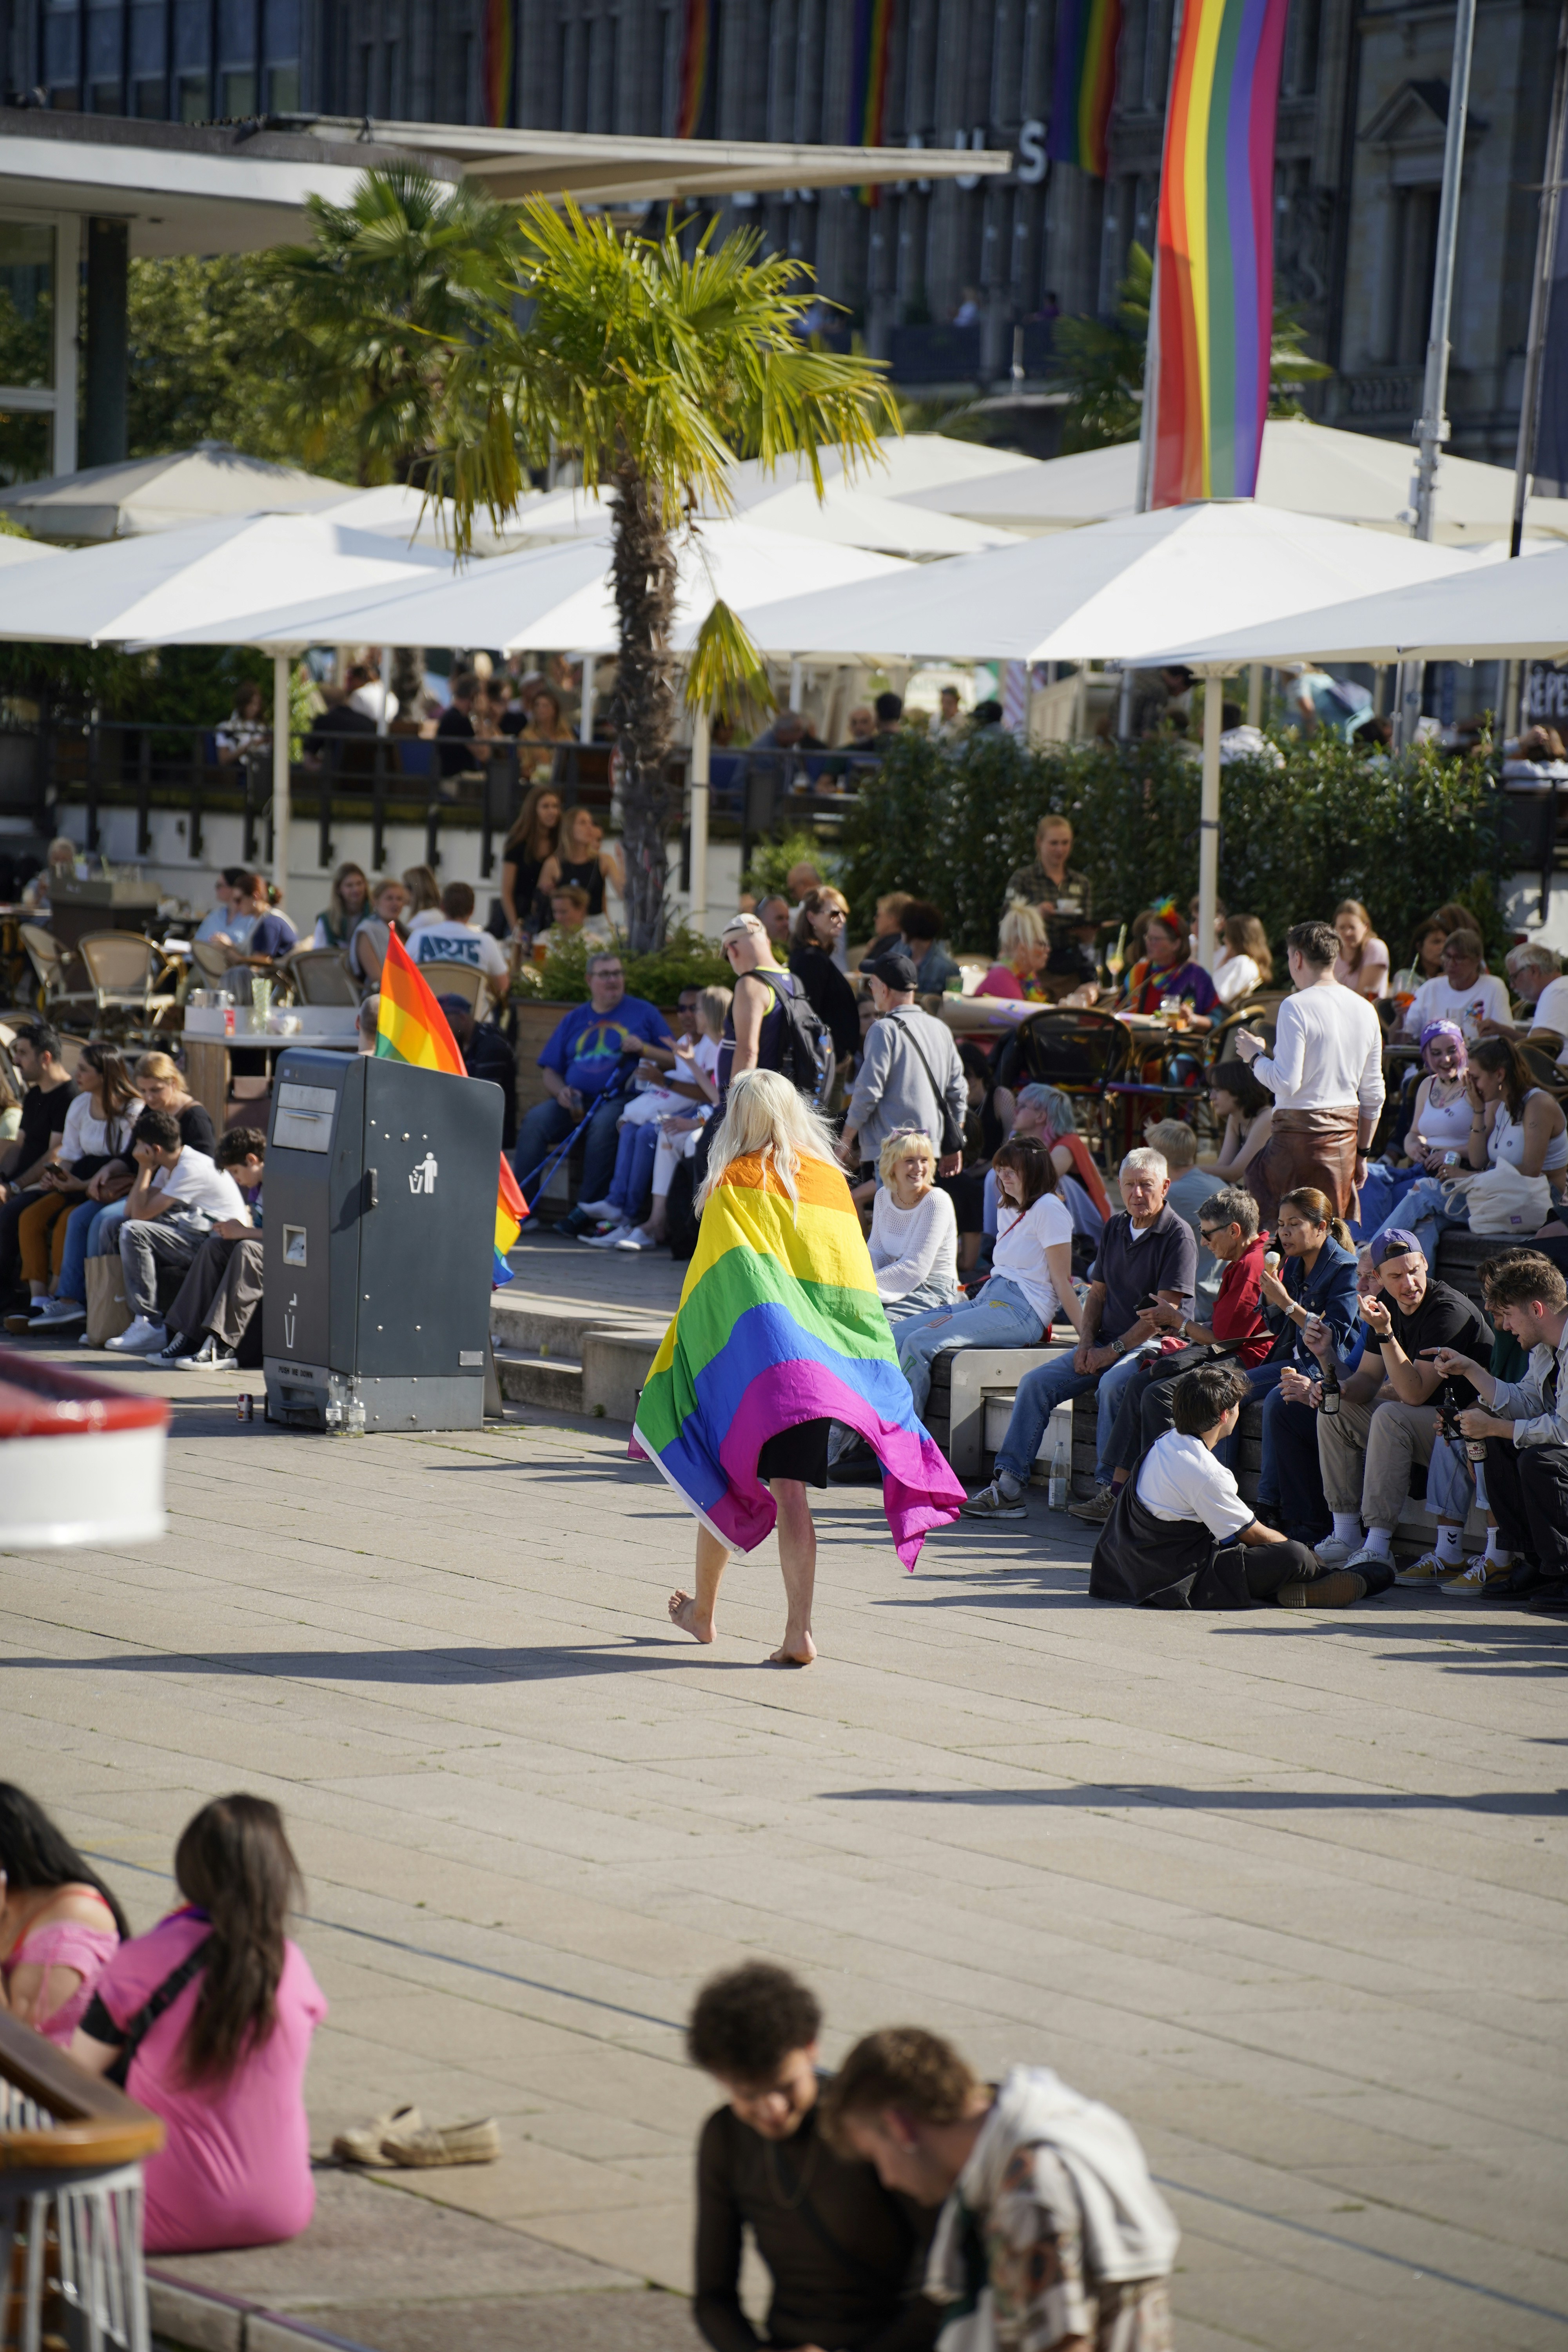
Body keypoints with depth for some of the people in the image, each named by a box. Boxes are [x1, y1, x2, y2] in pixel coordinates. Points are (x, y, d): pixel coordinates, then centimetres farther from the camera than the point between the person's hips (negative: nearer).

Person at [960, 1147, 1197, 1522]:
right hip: (1107, 1343, 7)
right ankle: (1008, 1485, -12)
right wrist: (1086, 1343, 2)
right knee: (1035, 1383, -8)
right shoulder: (1116, 1227, 14)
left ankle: (1109, 1490, -31)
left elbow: (1164, 1312, -15)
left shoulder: (1177, 1235, -9)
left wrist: (1113, 1351, -16)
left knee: (1112, 1385, -36)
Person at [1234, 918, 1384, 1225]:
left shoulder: (1296, 1007, -12)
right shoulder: (1365, 1010, 10)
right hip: (1345, 1132, 7)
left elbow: (1287, 1083, -18)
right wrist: (1362, 1151, 23)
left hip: (1300, 1130, -7)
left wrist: (1255, 1056, 0)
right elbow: (1374, 1094, 14)